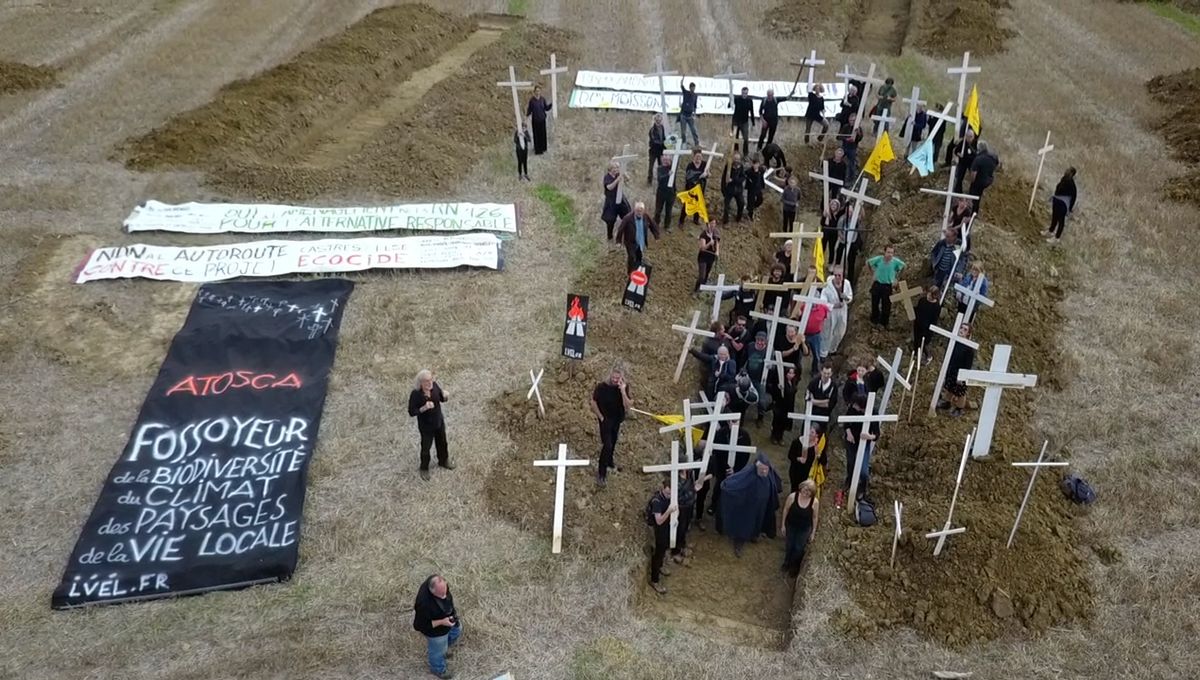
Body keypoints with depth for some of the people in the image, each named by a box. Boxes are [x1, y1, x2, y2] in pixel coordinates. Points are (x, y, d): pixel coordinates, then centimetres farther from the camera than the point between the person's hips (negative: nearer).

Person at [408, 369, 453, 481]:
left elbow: (442, 399, -3)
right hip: (426, 425, -4)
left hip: (439, 421, 4)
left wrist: (444, 395, -26)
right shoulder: (415, 394, -30)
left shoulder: (434, 385, -18)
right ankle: (424, 468, 44)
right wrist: (424, 408, -37)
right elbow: (411, 412, -22)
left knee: (442, 443, 26)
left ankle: (443, 461, 55)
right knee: (426, 447, 17)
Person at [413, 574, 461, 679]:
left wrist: (453, 613, -4)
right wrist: (441, 622, -32)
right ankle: (438, 669, 57)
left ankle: (444, 647, 62)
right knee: (438, 650, 24)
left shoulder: (438, 583, -27)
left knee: (457, 631, 33)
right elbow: (418, 625, -30)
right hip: (436, 630, -6)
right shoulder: (424, 604, -45)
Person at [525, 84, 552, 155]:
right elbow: (530, 110, -9)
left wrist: (551, 104, -15)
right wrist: (527, 114, -31)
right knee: (536, 134, 4)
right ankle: (537, 150, 15)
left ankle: (542, 148, 30)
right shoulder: (531, 100, -13)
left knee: (543, 134, 13)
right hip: (535, 120, -4)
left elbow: (546, 108, 2)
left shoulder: (543, 99, -3)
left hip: (542, 119, 4)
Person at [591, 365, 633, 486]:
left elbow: (628, 406, -22)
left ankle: (609, 462, 48)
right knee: (607, 445, -11)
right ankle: (601, 473, -1)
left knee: (613, 443, 24)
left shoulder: (624, 387, -15)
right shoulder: (601, 387, -23)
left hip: (617, 420, 4)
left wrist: (623, 391, -32)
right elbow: (594, 402, -11)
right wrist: (600, 417, -10)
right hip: (605, 420, -4)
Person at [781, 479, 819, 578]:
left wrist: (813, 533, -1)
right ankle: (787, 562, 54)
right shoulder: (792, 496, -25)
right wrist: (783, 525, -2)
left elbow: (814, 517, -9)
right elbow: (786, 510, -9)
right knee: (789, 546, 23)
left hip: (804, 529, -1)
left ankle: (794, 568, 46)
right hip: (791, 526, 1)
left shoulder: (815, 502, -25)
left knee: (799, 549, 17)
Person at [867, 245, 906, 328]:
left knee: (886, 306, 8)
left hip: (888, 286, 0)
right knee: (875, 304, 15)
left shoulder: (896, 261, -16)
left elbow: (903, 266, 6)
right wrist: (873, 272, 2)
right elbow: (868, 262, 1)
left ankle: (884, 323, 25)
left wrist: (896, 274, 3)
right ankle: (874, 321, 34)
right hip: (877, 284, 0)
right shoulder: (879, 259, -17)